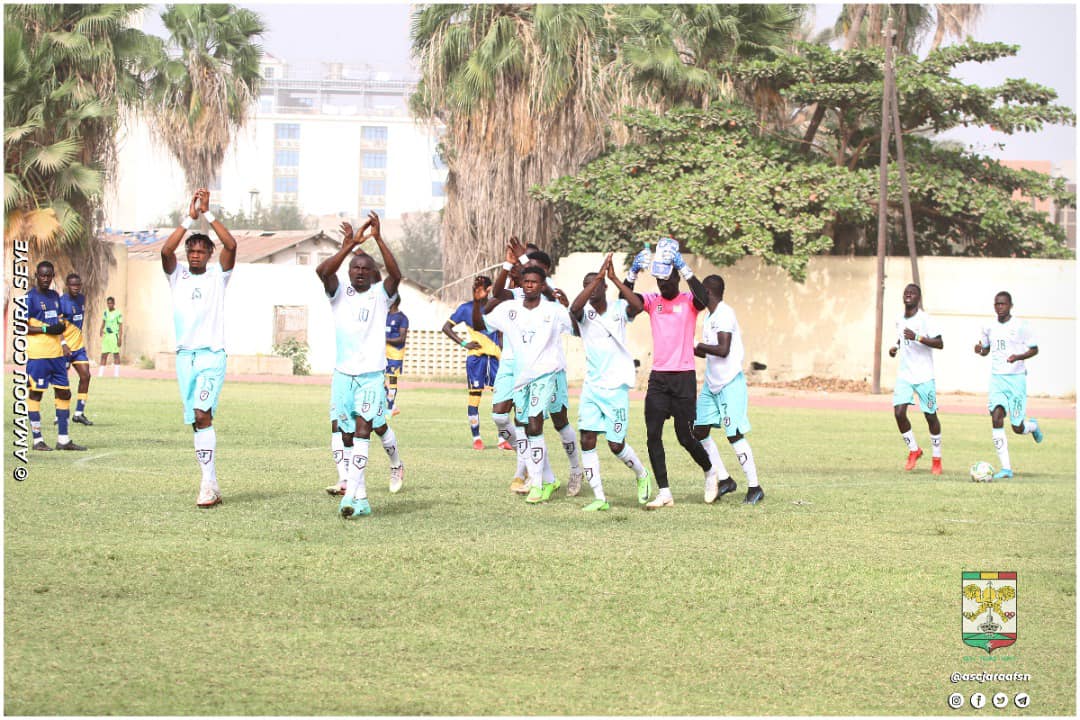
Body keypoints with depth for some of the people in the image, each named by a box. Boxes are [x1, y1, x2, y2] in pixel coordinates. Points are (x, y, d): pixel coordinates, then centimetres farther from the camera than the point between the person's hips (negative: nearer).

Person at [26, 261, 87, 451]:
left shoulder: (55, 296, 16)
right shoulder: (30, 298, -7)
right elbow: (23, 327, -11)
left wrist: (63, 343, 14)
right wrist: (46, 330, -18)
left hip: (56, 353, 8)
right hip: (37, 355, -8)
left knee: (64, 392, 7)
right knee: (36, 394, -2)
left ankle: (63, 439, 13)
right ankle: (37, 440, 2)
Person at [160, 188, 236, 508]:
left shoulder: (218, 275, 4)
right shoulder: (177, 275, 9)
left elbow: (231, 245, -13)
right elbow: (166, 251, -10)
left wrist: (208, 214, -14)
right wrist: (189, 218, -14)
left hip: (212, 355, -4)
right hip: (184, 355, 4)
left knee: (202, 414, -19)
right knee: (197, 421, 5)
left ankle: (209, 484, -21)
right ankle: (211, 486, 10)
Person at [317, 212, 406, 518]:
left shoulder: (380, 294, 1)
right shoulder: (340, 294, 4)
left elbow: (396, 274, -19)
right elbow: (322, 271, -15)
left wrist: (378, 238, -24)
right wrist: (348, 246, -23)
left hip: (372, 374, -3)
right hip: (343, 374, 3)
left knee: (363, 427, -16)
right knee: (348, 435, 7)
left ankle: (352, 495, -22)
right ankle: (361, 498, 18)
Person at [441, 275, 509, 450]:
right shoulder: (466, 308, 2)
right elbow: (446, 327, 4)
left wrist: (502, 355, 7)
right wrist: (464, 343, -5)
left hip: (494, 356, 2)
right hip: (475, 357, -2)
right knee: (474, 395, -2)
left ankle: (502, 439, 3)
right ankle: (476, 438, 6)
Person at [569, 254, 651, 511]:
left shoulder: (618, 308, -1)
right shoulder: (584, 312, 1)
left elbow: (638, 306, -22)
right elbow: (574, 308, -23)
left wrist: (614, 279, -24)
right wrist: (598, 276, -26)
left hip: (616, 386, -2)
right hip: (591, 386, 2)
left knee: (616, 445, 0)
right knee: (587, 440, -8)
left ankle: (642, 475, 30)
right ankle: (599, 497, -1)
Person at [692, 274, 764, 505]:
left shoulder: (724, 314, -15)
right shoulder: (710, 316, 14)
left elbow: (723, 350, -24)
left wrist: (699, 346, -14)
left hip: (730, 383, -9)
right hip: (711, 384, 9)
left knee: (734, 434, -8)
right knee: (699, 430, 6)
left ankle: (755, 487, -1)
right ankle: (724, 479, 15)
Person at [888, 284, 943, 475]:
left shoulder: (925, 319, -10)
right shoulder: (899, 320, 8)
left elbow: (940, 343, -17)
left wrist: (917, 337, -28)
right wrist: (895, 347, 8)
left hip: (924, 376, -5)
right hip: (904, 375, 5)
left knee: (930, 416, 3)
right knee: (899, 413, -12)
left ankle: (936, 459, 19)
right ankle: (914, 450, 9)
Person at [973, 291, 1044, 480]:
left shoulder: (1020, 326, -5)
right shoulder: (989, 327, 7)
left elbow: (1034, 349, 0)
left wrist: (1019, 357, -19)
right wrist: (979, 350, -3)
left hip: (1016, 378, -3)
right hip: (996, 379, 3)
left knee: (1018, 428, -2)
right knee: (996, 418, -16)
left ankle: (1032, 426, 39)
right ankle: (1005, 468, -14)